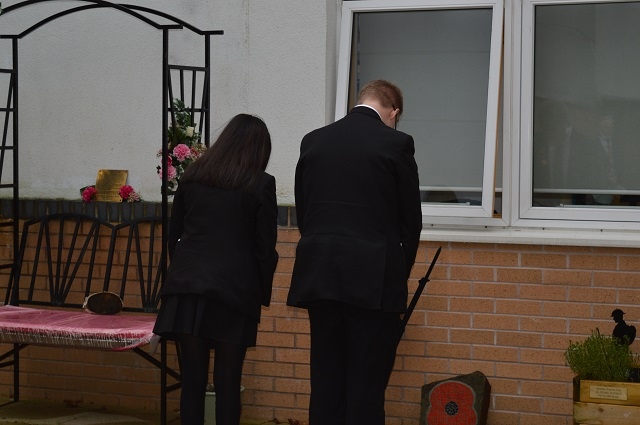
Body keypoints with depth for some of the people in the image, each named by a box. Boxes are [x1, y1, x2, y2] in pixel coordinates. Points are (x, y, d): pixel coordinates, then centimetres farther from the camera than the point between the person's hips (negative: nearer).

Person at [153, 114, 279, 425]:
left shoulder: (192, 176, 9)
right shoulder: (261, 184, -2)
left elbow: (173, 235, 13)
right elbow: (265, 247, -1)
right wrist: (262, 293, 9)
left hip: (187, 285, 3)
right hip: (234, 291, -3)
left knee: (192, 379, 6)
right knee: (228, 382, 3)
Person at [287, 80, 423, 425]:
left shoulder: (313, 141, 9)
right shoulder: (396, 143, -4)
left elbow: (302, 211, 12)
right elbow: (411, 219, 2)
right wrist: (400, 273, 16)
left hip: (319, 275, 4)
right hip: (373, 278, -4)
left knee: (325, 383, 11)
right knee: (367, 387, 1)